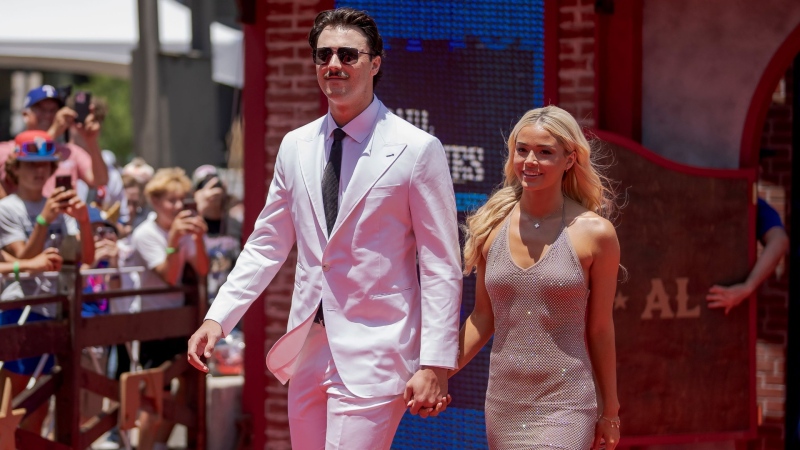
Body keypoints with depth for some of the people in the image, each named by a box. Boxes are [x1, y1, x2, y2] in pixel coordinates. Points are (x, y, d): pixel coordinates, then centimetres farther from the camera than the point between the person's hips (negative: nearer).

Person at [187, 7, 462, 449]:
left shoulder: (417, 150, -6)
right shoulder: (295, 147, 9)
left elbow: (442, 269, -6)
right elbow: (266, 245, 15)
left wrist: (435, 364, -12)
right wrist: (218, 317, 4)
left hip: (373, 356, -5)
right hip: (307, 349, 6)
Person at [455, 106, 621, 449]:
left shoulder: (594, 234, -5)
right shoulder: (491, 228, 5)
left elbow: (600, 329, 1)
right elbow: (482, 318, 11)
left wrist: (610, 411, 8)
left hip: (564, 408, -4)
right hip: (503, 405, 4)